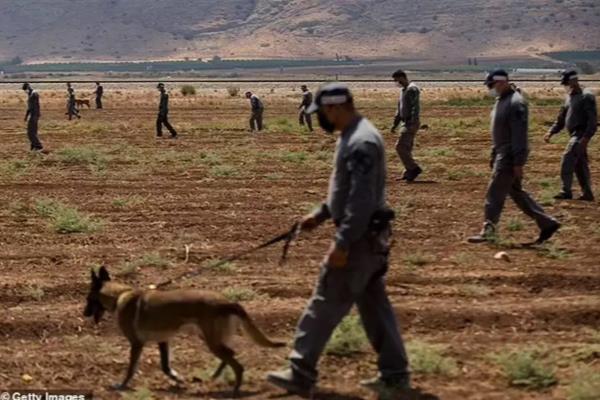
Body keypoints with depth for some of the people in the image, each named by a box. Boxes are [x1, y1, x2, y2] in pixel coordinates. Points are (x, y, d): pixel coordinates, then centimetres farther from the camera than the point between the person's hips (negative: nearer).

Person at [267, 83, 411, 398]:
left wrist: (342, 243, -25)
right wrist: (320, 215, 18)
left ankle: (301, 375, 2)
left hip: (361, 236, -10)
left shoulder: (361, 142, -20)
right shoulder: (353, 136, 13)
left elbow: (362, 200, -25)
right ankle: (394, 374, 18)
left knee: (327, 303, -4)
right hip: (364, 234, 10)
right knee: (373, 304, 13)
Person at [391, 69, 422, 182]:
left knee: (400, 147, -14)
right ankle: (409, 172, 16)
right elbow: (400, 109, 25)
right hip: (405, 123, 10)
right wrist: (395, 124, 24)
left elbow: (415, 107, -21)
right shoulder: (403, 90, 18)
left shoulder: (412, 89, -13)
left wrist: (413, 123, -28)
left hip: (411, 123, -10)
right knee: (406, 148, 11)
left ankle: (413, 168, -11)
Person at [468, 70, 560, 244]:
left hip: (511, 156, -10)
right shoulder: (501, 101, 14)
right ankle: (547, 223, 18)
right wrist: (494, 155, 20)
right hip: (503, 154, 10)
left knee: (495, 192, -7)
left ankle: (488, 231, 0)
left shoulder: (516, 103, -17)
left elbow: (520, 135, -21)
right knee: (516, 192, 13)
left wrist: (518, 162, -24)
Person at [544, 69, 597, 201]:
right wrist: (551, 132, 9)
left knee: (568, 158, -17)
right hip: (574, 134, 9)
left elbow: (593, 119, -17)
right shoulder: (569, 97, 16)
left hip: (581, 134, -9)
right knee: (580, 164, 11)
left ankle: (566, 191, -17)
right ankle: (587, 193, 17)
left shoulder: (586, 96, -11)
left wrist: (586, 136, -26)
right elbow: (561, 118, 20)